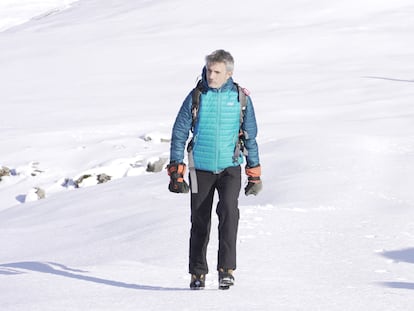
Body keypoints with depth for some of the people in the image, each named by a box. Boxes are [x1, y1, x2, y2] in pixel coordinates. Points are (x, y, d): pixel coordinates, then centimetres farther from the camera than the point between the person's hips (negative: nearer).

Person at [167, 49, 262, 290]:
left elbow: (250, 137, 9)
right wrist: (176, 172, -1)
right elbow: (179, 133, 3)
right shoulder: (196, 97, -3)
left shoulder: (240, 98, -1)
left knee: (228, 209, -23)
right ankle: (198, 273, 18)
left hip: (230, 167, -1)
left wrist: (255, 174, 9)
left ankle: (226, 268, -22)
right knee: (200, 221, 5)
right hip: (201, 168, 1)